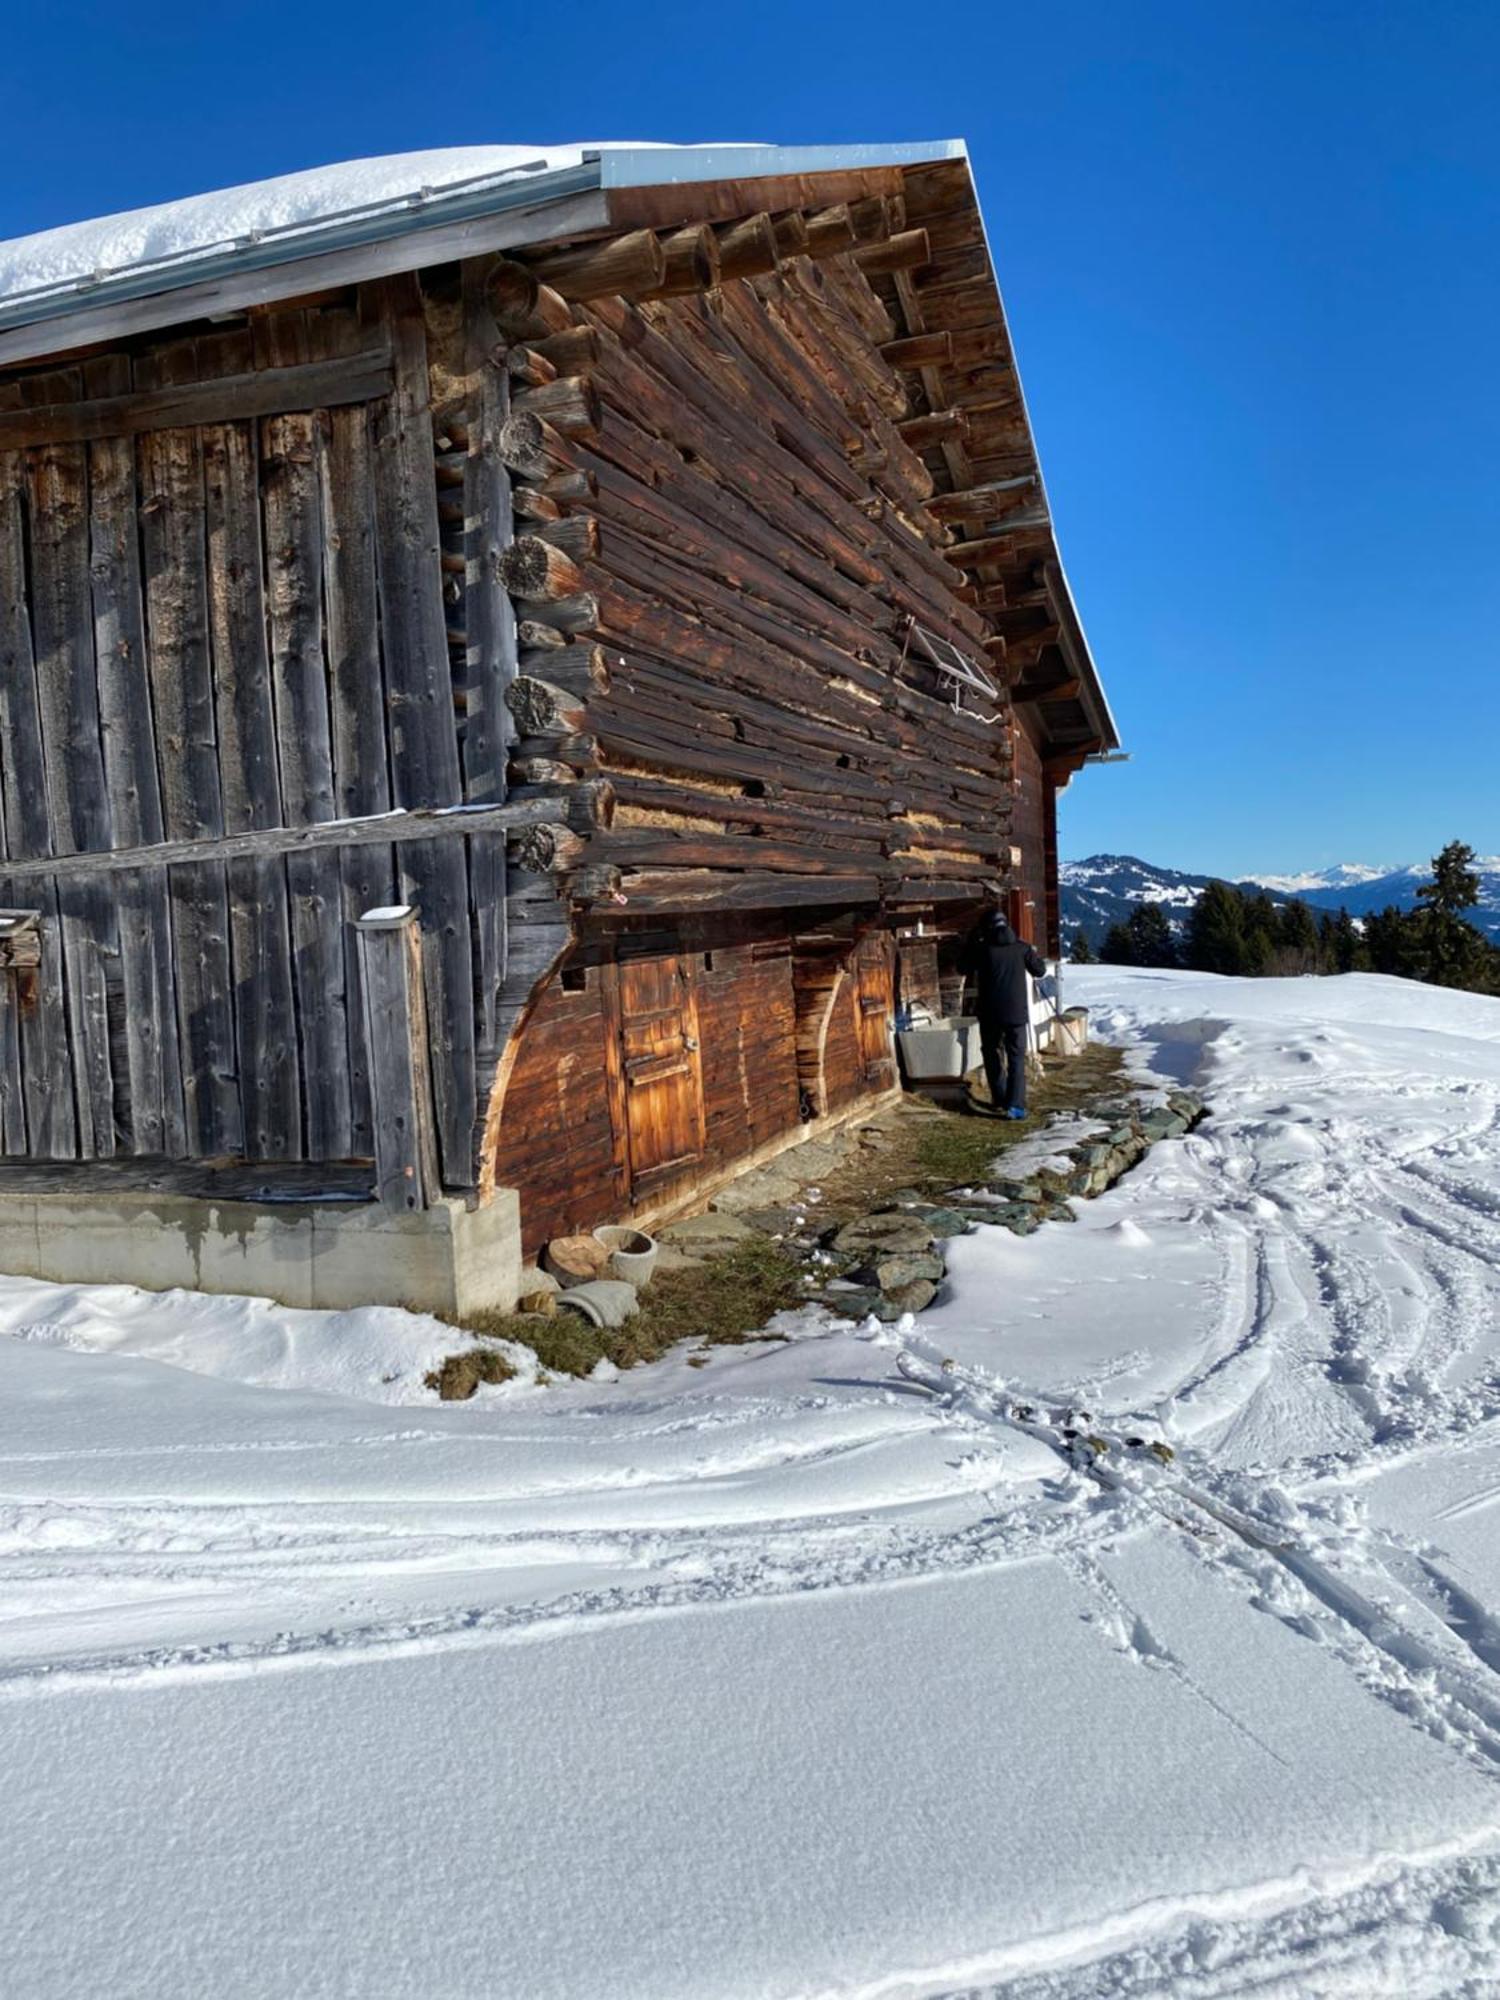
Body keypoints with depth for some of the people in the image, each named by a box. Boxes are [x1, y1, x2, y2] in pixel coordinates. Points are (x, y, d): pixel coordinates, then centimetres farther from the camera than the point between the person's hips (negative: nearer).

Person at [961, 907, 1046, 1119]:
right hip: (1017, 1012, 1)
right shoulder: (1021, 947, 0)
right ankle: (1016, 1104, -8)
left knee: (993, 1055, 15)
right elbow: (1039, 970, 9)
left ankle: (1000, 1101, 20)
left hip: (991, 1013, -1)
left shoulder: (982, 948, -6)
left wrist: (972, 941, 14)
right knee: (1017, 1058, 3)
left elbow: (965, 967, 10)